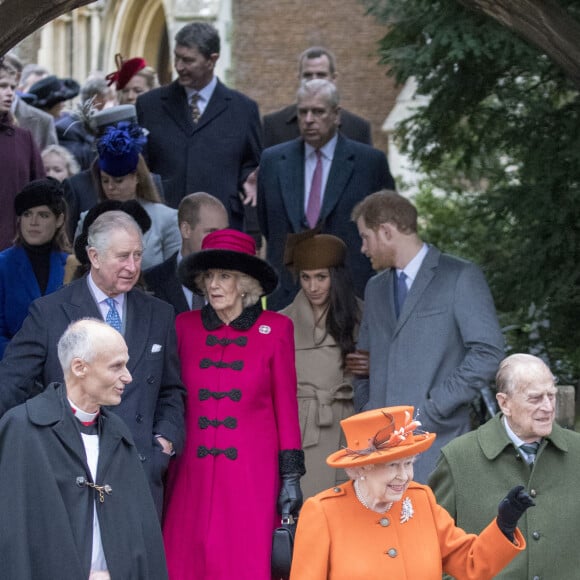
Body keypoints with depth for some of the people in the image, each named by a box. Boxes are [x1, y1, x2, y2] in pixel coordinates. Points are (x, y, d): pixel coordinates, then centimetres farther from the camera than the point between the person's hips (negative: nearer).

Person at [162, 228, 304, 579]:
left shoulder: (275, 329, 2)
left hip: (252, 472, -2)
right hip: (193, 470, 2)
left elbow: (286, 405, 3)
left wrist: (291, 475, -1)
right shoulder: (186, 326, 7)